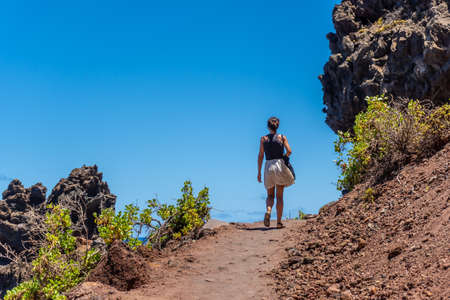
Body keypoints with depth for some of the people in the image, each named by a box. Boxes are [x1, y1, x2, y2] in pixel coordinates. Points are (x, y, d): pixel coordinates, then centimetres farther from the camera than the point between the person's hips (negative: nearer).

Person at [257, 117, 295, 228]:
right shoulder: (282, 137, 2)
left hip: (268, 167, 1)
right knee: (279, 196, 6)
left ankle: (268, 211, -19)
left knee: (270, 195, 12)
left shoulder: (263, 138, 4)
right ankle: (279, 222, 4)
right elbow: (289, 151, -7)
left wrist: (259, 172, 5)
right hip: (280, 165, -1)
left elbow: (260, 156, 1)